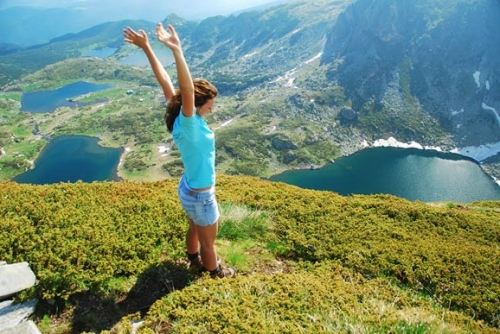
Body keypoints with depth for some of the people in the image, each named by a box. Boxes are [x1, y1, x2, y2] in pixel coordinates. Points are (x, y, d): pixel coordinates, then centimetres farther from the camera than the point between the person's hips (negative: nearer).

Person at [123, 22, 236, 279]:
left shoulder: (182, 119, -9)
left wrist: (147, 49, -13)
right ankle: (215, 273, 41)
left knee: (195, 229, 32)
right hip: (200, 196, -9)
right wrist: (176, 50, -55)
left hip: (188, 189, 9)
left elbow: (165, 82, -10)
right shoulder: (189, 125, -31)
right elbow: (187, 91, -49)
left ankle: (195, 262, 56)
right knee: (208, 241, 17)